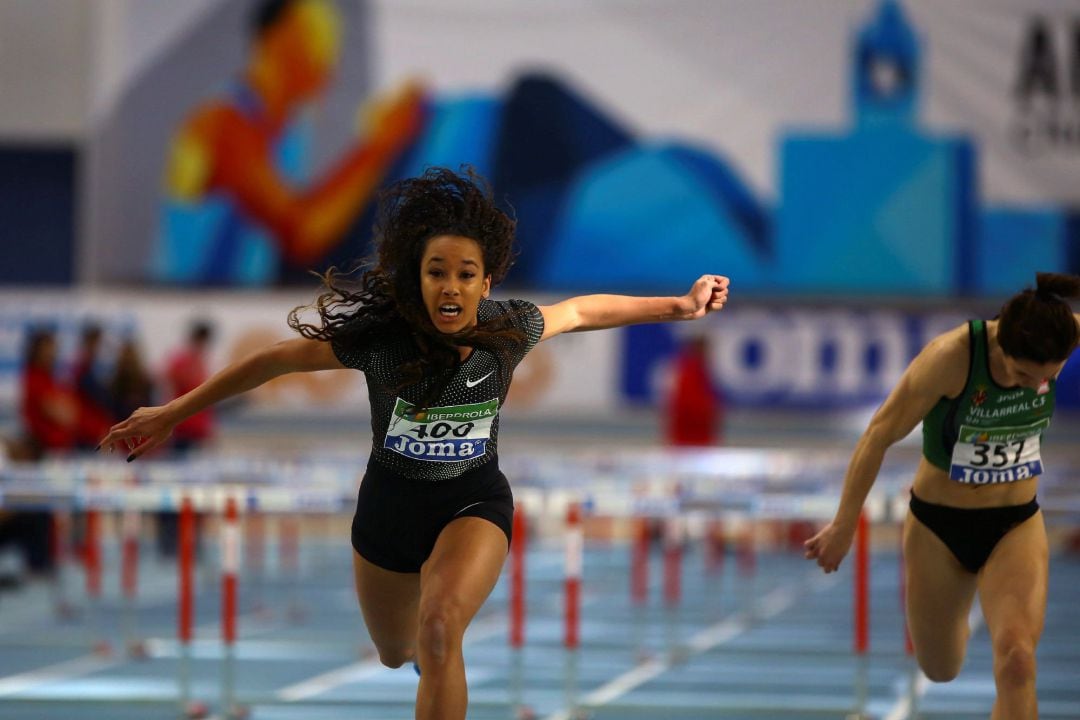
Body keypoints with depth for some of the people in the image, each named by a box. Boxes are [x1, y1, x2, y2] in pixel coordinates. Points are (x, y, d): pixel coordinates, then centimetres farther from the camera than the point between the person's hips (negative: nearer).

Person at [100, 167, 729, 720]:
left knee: (439, 631, -31)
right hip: (391, 502, 1)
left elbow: (583, 311, -1)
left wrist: (680, 306, 4)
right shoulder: (378, 337, -27)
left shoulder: (511, 329, -21)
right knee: (395, 654, 25)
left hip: (474, 501, -1)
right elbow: (276, 361, -17)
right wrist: (171, 415, -13)